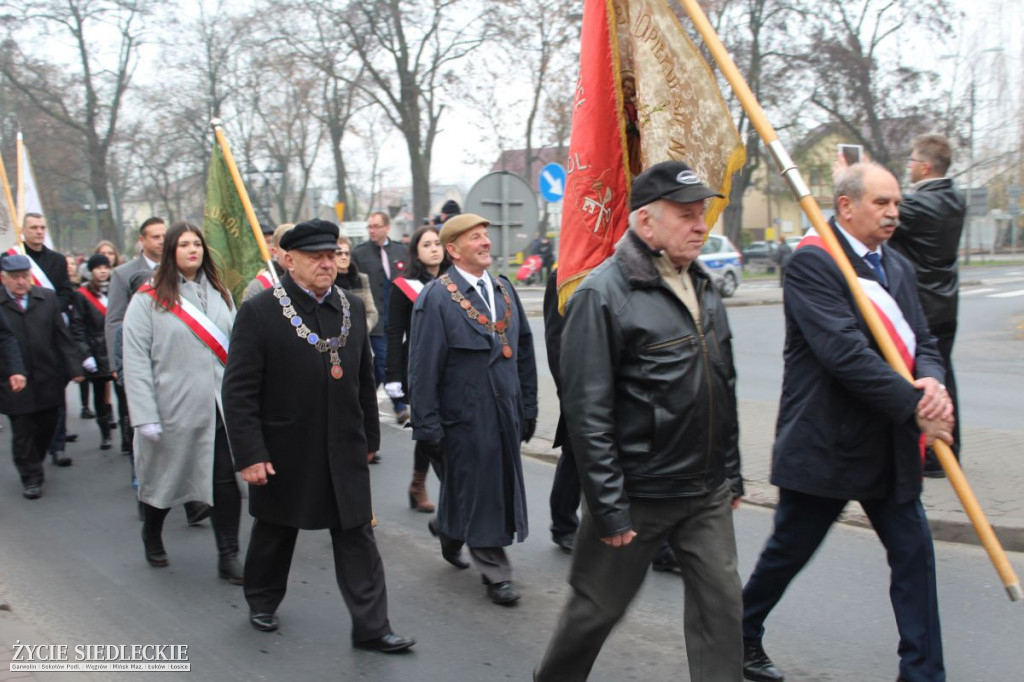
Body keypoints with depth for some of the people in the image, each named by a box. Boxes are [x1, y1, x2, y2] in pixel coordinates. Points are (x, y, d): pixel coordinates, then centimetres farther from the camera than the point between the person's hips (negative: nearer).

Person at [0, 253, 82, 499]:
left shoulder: (47, 298, 4)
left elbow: (62, 336, 4)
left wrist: (73, 368, 1)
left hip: (48, 380, 3)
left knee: (47, 428, 13)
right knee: (22, 432, 6)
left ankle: (33, 465, 35)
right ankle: (31, 477, 20)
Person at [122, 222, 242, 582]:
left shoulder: (220, 294, 11)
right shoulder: (149, 299, -3)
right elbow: (135, 360, -8)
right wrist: (145, 416, -14)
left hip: (220, 408, 3)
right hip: (173, 410, -3)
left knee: (226, 479, -3)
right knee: (164, 477, 14)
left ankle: (228, 556, 7)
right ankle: (151, 536, 41)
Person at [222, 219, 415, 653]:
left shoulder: (353, 308, 4)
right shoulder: (259, 312, -12)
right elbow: (239, 390, -13)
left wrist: (368, 436, 12)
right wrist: (249, 454, -16)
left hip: (344, 452, 3)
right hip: (284, 451, -3)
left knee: (357, 537, 3)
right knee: (275, 532, 17)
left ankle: (371, 627, 10)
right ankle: (262, 602, 42)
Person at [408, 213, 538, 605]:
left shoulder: (504, 289, 10)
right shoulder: (435, 299, -11)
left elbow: (524, 352, 14)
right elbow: (423, 371, -12)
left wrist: (528, 408, 12)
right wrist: (428, 428, -13)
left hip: (505, 414, 7)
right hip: (466, 418, -6)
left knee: (502, 484, 15)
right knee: (480, 492, 3)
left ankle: (449, 532, 41)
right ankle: (496, 575, 18)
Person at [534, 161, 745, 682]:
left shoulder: (702, 287, 9)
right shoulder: (603, 294, -16)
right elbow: (587, 412, -18)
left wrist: (731, 474, 16)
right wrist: (608, 508, -18)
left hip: (708, 494, 6)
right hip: (637, 496, -6)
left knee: (721, 603, 7)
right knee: (597, 607, 11)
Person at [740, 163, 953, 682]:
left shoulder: (897, 267, 13)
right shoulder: (811, 263, -14)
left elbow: (923, 341, 8)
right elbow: (844, 351, -23)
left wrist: (932, 383, -15)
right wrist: (914, 406, -22)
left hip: (890, 447, 7)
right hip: (824, 444, -7)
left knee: (913, 553, 7)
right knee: (788, 552, 10)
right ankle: (742, 635, 33)